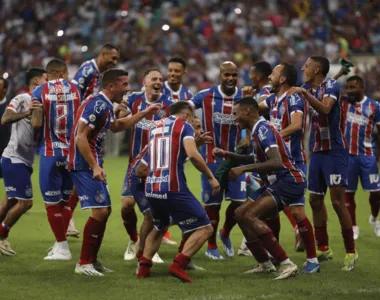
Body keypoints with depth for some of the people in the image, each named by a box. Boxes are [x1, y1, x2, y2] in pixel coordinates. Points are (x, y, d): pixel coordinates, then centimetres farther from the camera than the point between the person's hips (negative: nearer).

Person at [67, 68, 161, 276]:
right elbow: (80, 137, -23)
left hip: (92, 164, 10)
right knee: (100, 211, -14)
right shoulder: (97, 105, -18)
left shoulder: (105, 105, 13)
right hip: (85, 165, -10)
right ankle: (84, 263, -9)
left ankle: (91, 260, 19)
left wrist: (143, 114, 29)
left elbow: (116, 126, 33)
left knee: (105, 210, 13)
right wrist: (94, 167, -26)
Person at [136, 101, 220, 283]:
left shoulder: (156, 127, 20)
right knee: (204, 229, 0)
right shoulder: (184, 126, 2)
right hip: (174, 189, -7)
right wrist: (211, 177, -8)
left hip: (151, 189, 7)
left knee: (159, 228, 32)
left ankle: (143, 267, 17)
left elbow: (140, 170, 24)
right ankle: (178, 265, -18)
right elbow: (192, 154, -17)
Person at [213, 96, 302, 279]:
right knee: (240, 214, 14)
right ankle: (265, 265, 19)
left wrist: (244, 168, -27)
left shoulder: (263, 130, -16)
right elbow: (256, 160, 31)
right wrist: (227, 155, 23)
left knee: (250, 216, -22)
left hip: (289, 182, -10)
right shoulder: (258, 130, 14)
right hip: (276, 182, 10)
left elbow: (276, 163, -29)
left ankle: (286, 265, -24)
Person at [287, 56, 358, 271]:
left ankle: (351, 252, -4)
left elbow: (325, 108, -32)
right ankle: (324, 249, 20)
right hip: (317, 150, 8)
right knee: (315, 200, 9)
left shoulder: (331, 86, -15)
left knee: (338, 200, -11)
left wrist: (304, 92, -39)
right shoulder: (308, 88, 9)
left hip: (335, 150, -8)